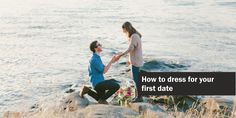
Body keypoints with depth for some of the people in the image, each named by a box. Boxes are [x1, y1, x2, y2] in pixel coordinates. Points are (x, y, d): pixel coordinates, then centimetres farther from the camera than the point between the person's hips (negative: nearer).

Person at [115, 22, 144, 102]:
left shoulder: (134, 36, -17)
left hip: (136, 61, -10)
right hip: (134, 60, 10)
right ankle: (139, 95, 22)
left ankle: (139, 97, 4)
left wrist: (120, 55, -18)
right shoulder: (135, 35, 13)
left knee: (136, 78, -4)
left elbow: (130, 49, -21)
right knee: (135, 78, 14)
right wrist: (130, 59, 20)